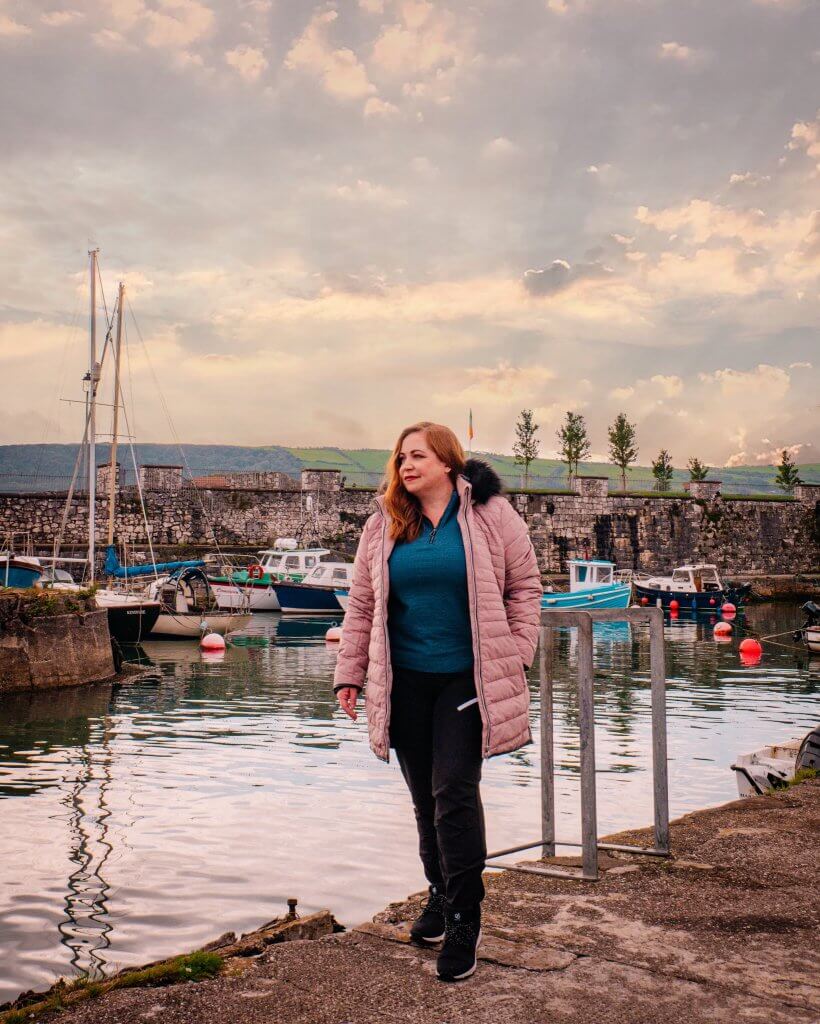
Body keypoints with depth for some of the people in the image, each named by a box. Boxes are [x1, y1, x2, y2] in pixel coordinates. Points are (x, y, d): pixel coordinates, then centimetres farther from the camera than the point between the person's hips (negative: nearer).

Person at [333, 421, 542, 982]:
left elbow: (525, 586, 3)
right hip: (405, 682, 4)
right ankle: (441, 894, 32)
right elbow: (362, 605, 11)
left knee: (454, 792, -8)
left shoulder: (489, 515, -2)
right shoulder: (384, 526, 6)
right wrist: (350, 673, 7)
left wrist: (515, 656, -3)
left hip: (467, 678, -4)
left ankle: (464, 918, 4)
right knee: (425, 797, 13)